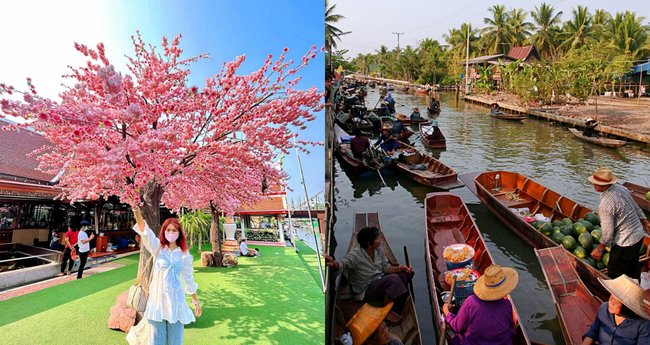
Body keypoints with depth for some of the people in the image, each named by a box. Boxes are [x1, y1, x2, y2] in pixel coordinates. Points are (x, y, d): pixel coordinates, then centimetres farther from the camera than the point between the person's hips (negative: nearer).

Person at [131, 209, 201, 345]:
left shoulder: (184, 254, 3)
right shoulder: (157, 247, -1)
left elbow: (189, 279, 12)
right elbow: (144, 229, -18)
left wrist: (196, 301, 16)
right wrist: (136, 209, -34)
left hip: (176, 299, 1)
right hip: (157, 298, -1)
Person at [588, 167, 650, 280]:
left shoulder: (605, 204, -30)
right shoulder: (621, 188, -5)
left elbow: (608, 231, -23)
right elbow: (636, 208, 10)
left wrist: (600, 249, -10)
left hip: (625, 243, -9)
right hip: (639, 235, 9)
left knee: (614, 277, 8)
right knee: (633, 268, 31)